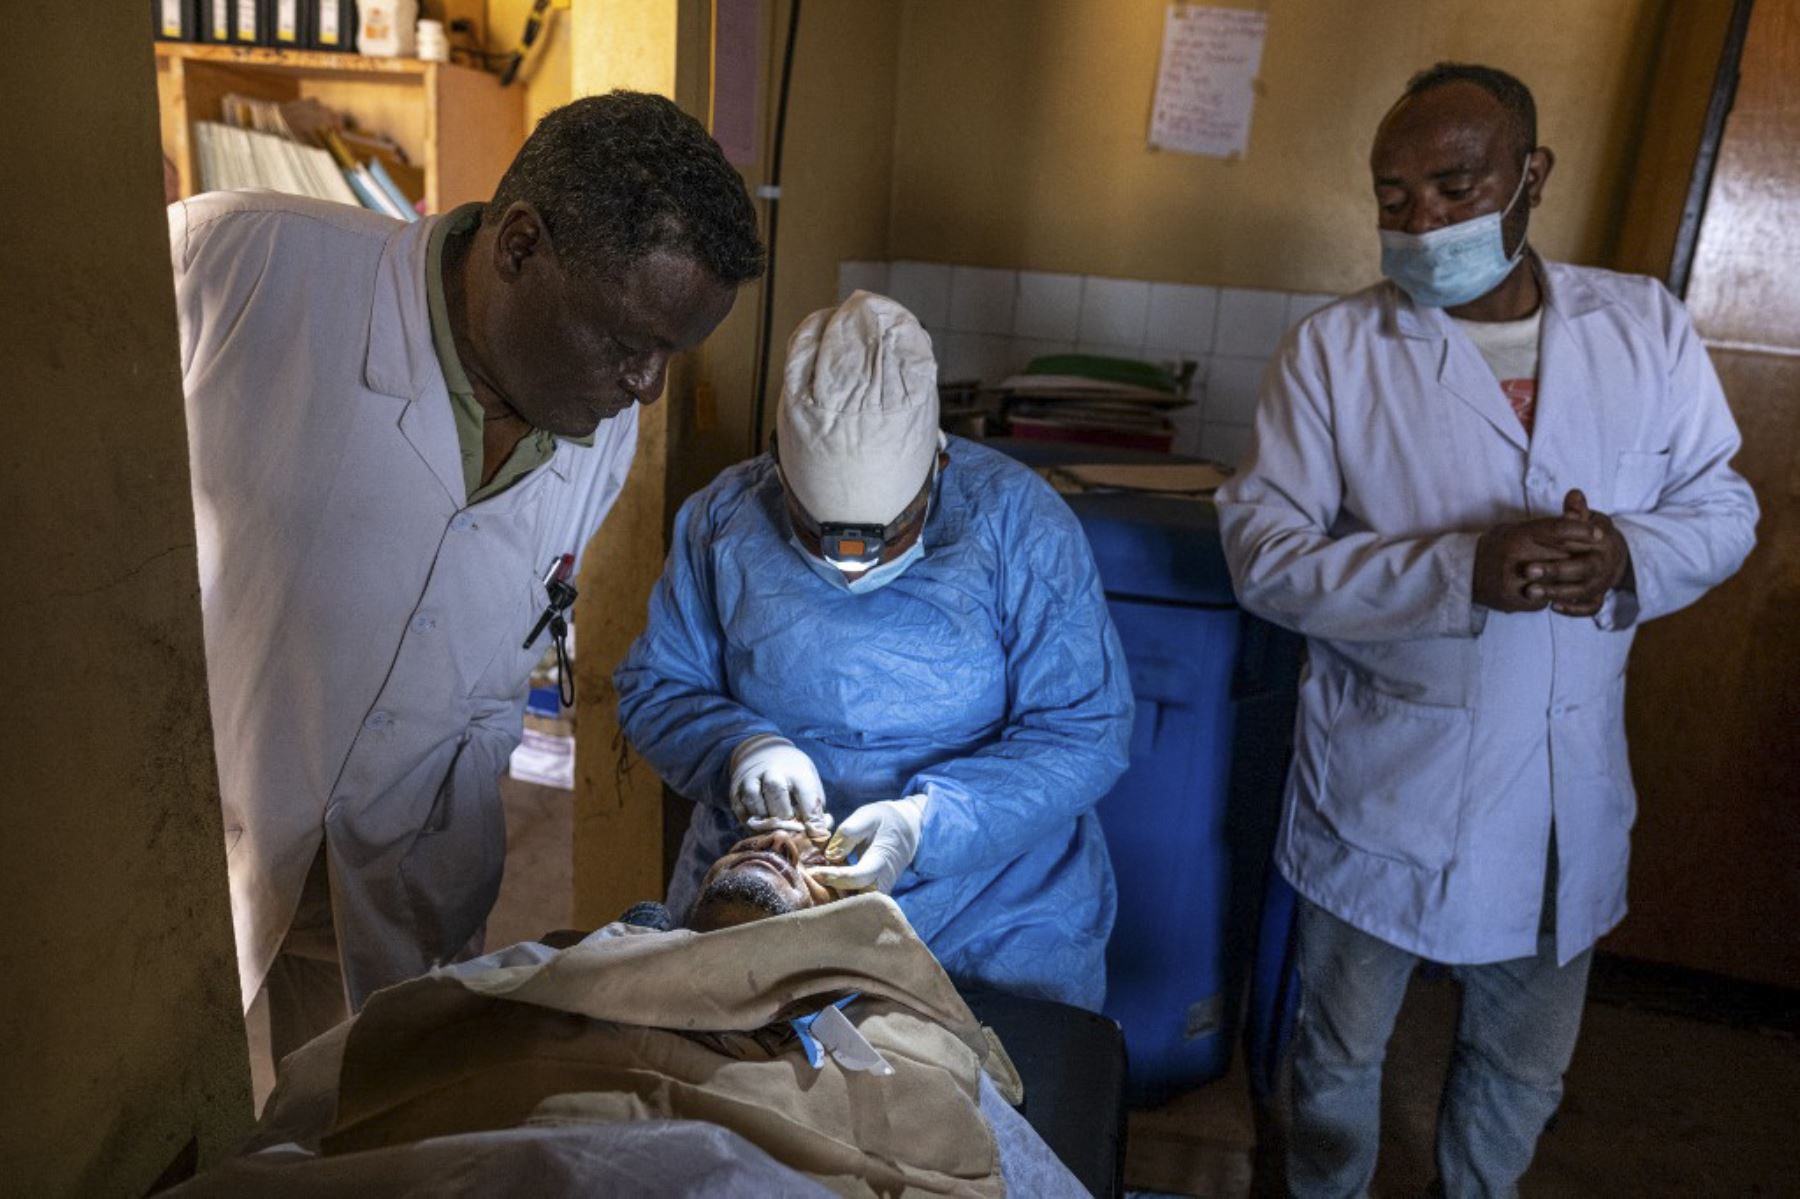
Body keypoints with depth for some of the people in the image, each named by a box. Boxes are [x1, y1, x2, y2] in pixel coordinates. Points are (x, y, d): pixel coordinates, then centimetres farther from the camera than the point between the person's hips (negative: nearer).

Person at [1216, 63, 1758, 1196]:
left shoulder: (1646, 324, -1)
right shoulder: (1334, 351, -11)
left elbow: (1724, 507, 4)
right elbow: (1263, 552, -15)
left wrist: (1628, 557, -19)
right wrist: (1463, 572, -28)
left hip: (1568, 794, 3)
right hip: (1384, 790, -3)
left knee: (1524, 1069, 24)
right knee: (1341, 1055, 18)